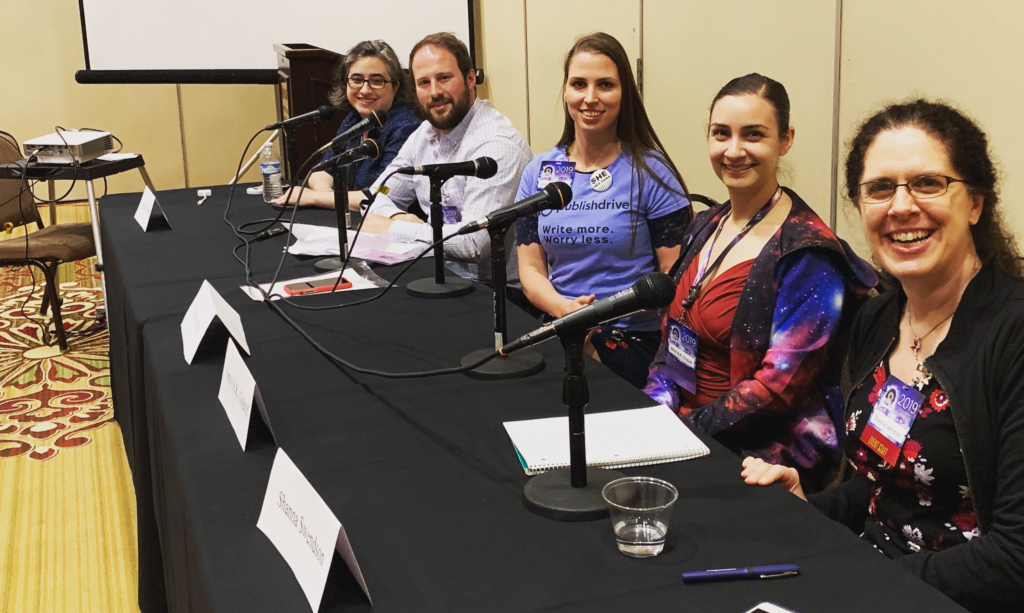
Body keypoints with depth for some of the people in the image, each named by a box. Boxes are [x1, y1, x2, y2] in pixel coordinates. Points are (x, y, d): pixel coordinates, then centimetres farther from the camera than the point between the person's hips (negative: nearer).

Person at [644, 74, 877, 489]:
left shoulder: (809, 255, -14)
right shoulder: (707, 226, 9)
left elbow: (781, 383, -18)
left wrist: (686, 426, -18)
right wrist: (655, 407, -4)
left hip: (766, 453, -7)